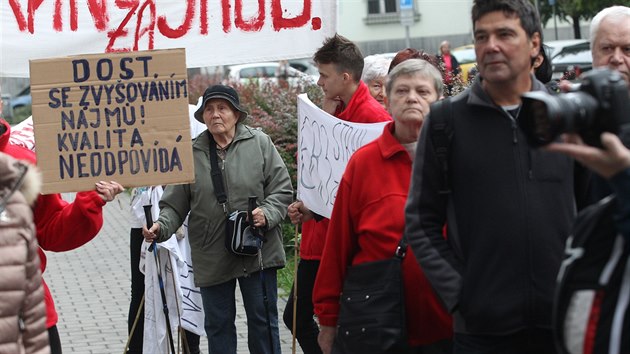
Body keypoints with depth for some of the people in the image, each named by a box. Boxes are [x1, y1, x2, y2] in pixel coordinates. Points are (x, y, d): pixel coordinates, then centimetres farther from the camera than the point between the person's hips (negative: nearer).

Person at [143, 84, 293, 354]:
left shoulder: (259, 143, -2)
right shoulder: (191, 154, 1)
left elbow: (282, 189, -1)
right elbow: (175, 204, 3)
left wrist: (267, 214, -18)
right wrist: (160, 227, -16)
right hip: (212, 258, 2)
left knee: (262, 322, 8)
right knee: (218, 326, 12)